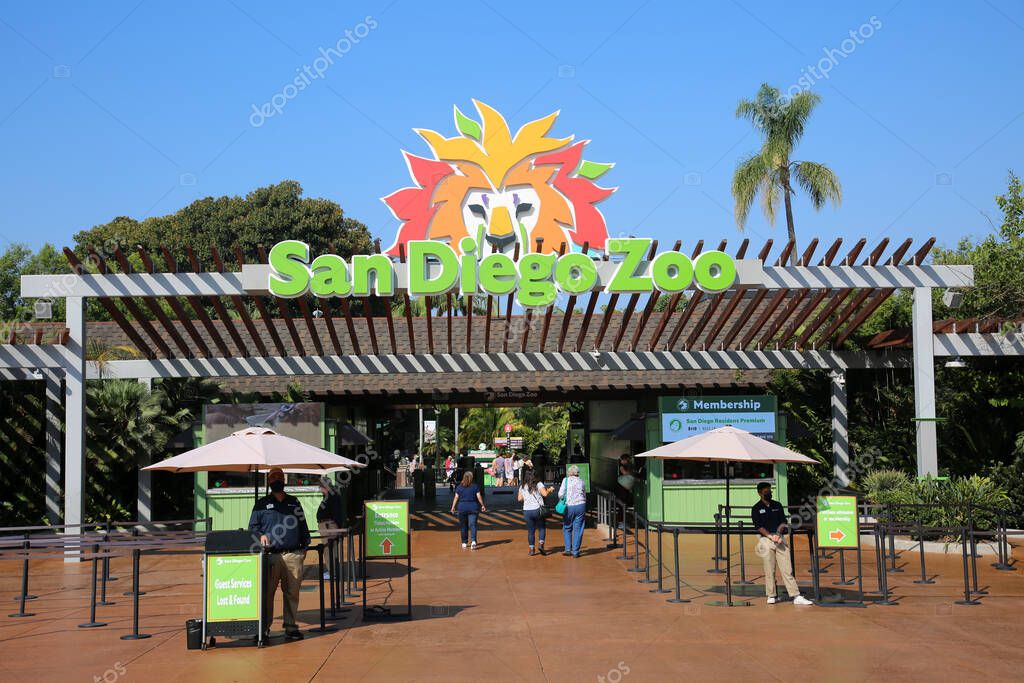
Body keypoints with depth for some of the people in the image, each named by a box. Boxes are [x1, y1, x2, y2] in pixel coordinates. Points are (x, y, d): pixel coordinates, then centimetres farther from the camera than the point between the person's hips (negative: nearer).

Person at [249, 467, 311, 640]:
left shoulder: (294, 502, 18)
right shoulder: (261, 504, 11)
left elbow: (303, 526, 20)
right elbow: (252, 527, 11)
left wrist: (304, 547, 11)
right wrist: (260, 536, -9)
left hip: (294, 556, 2)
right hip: (271, 556, -2)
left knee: (292, 592, 2)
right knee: (267, 593, -3)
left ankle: (290, 626, 10)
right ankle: (264, 628, 4)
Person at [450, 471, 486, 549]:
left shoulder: (459, 487, -1)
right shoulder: (475, 486, -1)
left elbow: (456, 498, -4)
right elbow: (479, 497, -4)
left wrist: (453, 507, 0)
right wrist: (483, 505, 4)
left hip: (462, 508, 1)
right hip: (473, 507, 0)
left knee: (463, 526, 11)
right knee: (472, 525, -3)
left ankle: (464, 543, 18)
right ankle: (473, 541, -22)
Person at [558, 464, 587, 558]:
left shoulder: (566, 480, 0)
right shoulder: (581, 481, 9)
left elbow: (561, 494, -6)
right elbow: (584, 496, 12)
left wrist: (563, 500, 13)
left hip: (569, 506, -2)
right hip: (581, 505, 2)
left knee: (567, 528, 13)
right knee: (578, 529, 4)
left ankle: (568, 549, 8)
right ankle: (575, 552, 3)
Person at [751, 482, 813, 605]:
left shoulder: (777, 505, 15)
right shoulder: (756, 508, 4)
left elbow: (783, 522, 10)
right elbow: (758, 526, -4)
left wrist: (778, 533, -8)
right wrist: (770, 536, -15)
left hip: (780, 538, 2)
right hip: (765, 539, -2)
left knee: (787, 569, -3)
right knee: (769, 570, -1)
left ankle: (796, 596, -7)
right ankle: (771, 596, 9)